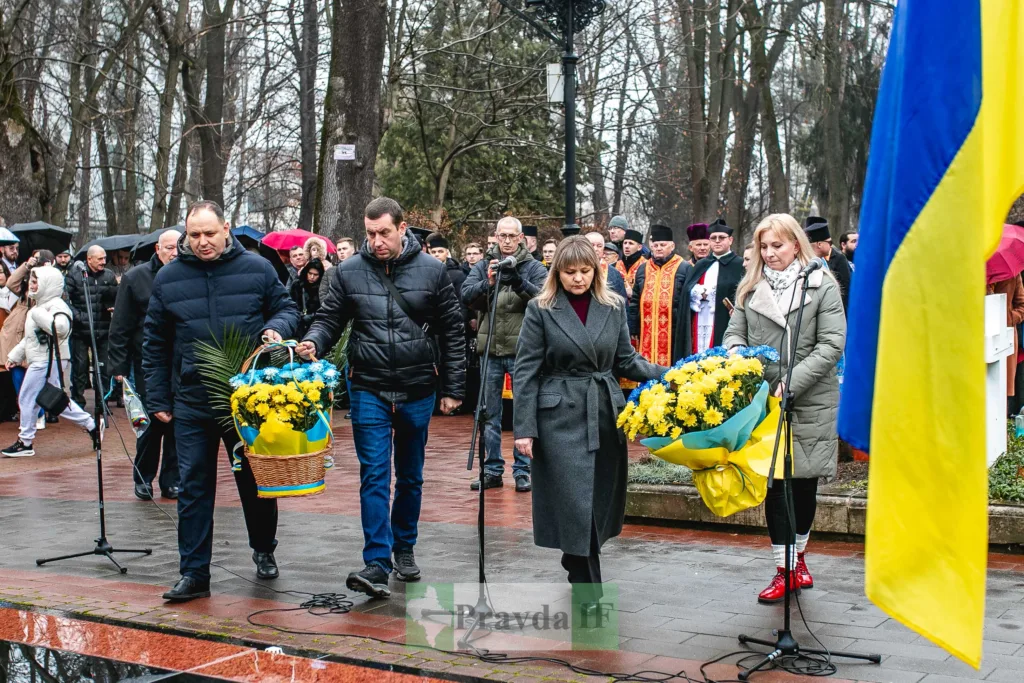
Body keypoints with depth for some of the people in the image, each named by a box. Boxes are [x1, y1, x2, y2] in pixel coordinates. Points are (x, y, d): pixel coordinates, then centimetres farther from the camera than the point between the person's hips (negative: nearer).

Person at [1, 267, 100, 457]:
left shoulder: (55, 305, -13)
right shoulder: (40, 305, 19)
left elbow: (60, 327, -33)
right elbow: (29, 337, 27)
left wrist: (39, 314, -25)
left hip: (48, 361, -10)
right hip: (41, 361, 10)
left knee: (27, 399, -4)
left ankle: (25, 443, 5)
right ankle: (91, 426, 15)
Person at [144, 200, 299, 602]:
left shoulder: (257, 269, -1)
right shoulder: (168, 279, 3)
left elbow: (286, 309, 10)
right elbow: (155, 343, 9)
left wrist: (276, 328, -14)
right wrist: (157, 399, 6)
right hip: (192, 402, 1)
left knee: (257, 481, 12)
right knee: (193, 489, 1)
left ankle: (264, 551, 33)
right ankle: (194, 574, 9)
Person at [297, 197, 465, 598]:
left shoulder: (432, 271, -3)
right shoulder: (349, 272, -2)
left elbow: (452, 332, 2)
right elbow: (330, 319, 5)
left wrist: (453, 389, 1)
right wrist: (314, 342, -19)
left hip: (417, 390, 1)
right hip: (369, 389, -1)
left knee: (410, 476, 14)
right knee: (374, 475, -7)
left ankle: (404, 548, 31)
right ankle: (377, 564, -8)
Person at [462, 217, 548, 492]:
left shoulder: (534, 267, 3)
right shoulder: (483, 266, 9)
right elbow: (466, 295, -3)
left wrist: (519, 281, -26)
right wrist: (487, 282, -21)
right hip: (490, 348, 3)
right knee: (490, 413, 9)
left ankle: (522, 470, 11)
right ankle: (492, 470, 18)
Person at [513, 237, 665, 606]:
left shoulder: (614, 306, 6)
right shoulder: (541, 309, -4)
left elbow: (626, 360, 10)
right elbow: (526, 371, -5)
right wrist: (524, 428, -10)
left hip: (606, 415, 4)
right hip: (561, 418, -4)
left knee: (602, 500, 10)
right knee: (575, 504, -6)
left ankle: (576, 563, 32)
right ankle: (589, 591, 1)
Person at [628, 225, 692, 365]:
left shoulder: (684, 269, 1)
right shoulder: (643, 269, 14)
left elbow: (689, 302, -4)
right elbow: (635, 302, 14)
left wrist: (684, 332, -10)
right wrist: (633, 330, 7)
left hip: (673, 333, -4)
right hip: (647, 332, 4)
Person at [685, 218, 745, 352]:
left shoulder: (739, 265, 1)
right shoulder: (701, 265, 18)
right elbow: (688, 289, 10)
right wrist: (701, 292, -8)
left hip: (725, 327, -5)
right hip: (700, 327, 5)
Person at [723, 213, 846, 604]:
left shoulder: (822, 285, -3)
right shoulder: (750, 288, 8)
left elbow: (832, 345, -9)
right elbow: (735, 333, 11)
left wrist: (792, 382, -17)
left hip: (810, 400, -2)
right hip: (764, 399, 2)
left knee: (805, 481, 9)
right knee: (775, 482, 2)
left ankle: (799, 556, 30)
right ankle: (783, 569, 10)